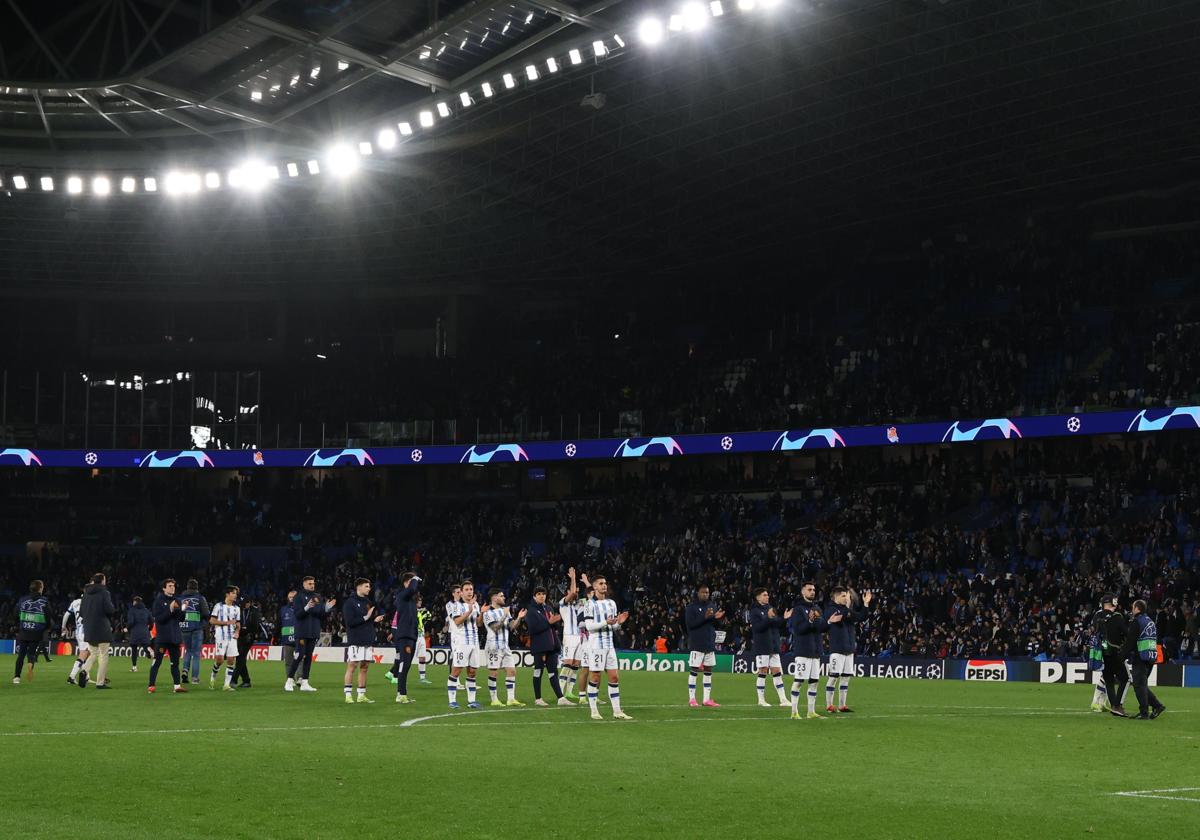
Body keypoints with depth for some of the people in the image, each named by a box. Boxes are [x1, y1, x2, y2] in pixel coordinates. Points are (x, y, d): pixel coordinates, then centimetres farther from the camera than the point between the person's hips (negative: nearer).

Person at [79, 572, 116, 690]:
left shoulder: (86, 593, 8)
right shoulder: (104, 593, -10)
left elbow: (81, 612, 10)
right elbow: (109, 609, -17)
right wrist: (114, 610, 4)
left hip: (88, 629, 6)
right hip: (102, 628, -6)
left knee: (94, 654, 19)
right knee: (103, 656, 2)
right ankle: (100, 682, -2)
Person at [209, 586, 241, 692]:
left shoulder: (237, 608, 14)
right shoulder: (219, 606, 0)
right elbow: (212, 620, -4)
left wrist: (237, 631, -1)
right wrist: (226, 623, -12)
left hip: (232, 637, 5)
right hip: (220, 636, -5)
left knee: (231, 660, -2)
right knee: (219, 658, -13)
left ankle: (227, 684, 3)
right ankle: (213, 677, 14)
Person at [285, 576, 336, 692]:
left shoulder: (318, 597, 12)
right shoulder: (299, 596, -3)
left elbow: (322, 615, 12)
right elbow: (297, 614, -13)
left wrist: (327, 608, -7)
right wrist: (306, 608, -29)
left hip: (314, 632, 6)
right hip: (302, 632, -6)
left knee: (308, 656, 7)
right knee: (300, 655, -10)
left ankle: (304, 683, 10)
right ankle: (290, 681, -3)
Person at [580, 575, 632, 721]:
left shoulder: (611, 603, 14)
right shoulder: (590, 604, -6)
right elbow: (589, 625, -13)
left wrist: (619, 622, -4)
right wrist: (605, 623, -22)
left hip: (609, 645, 6)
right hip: (596, 645, -6)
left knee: (614, 677, 4)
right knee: (594, 677, -2)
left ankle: (617, 711, 7)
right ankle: (594, 711, 5)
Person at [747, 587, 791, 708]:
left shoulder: (770, 608, 14)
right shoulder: (754, 611, -7)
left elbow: (778, 625, 15)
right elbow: (757, 627, -20)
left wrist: (784, 619, -2)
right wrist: (768, 618, -27)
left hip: (773, 645, 7)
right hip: (762, 646, -7)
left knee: (777, 672, 6)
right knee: (762, 672, -2)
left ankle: (783, 699, 7)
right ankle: (761, 700, 6)